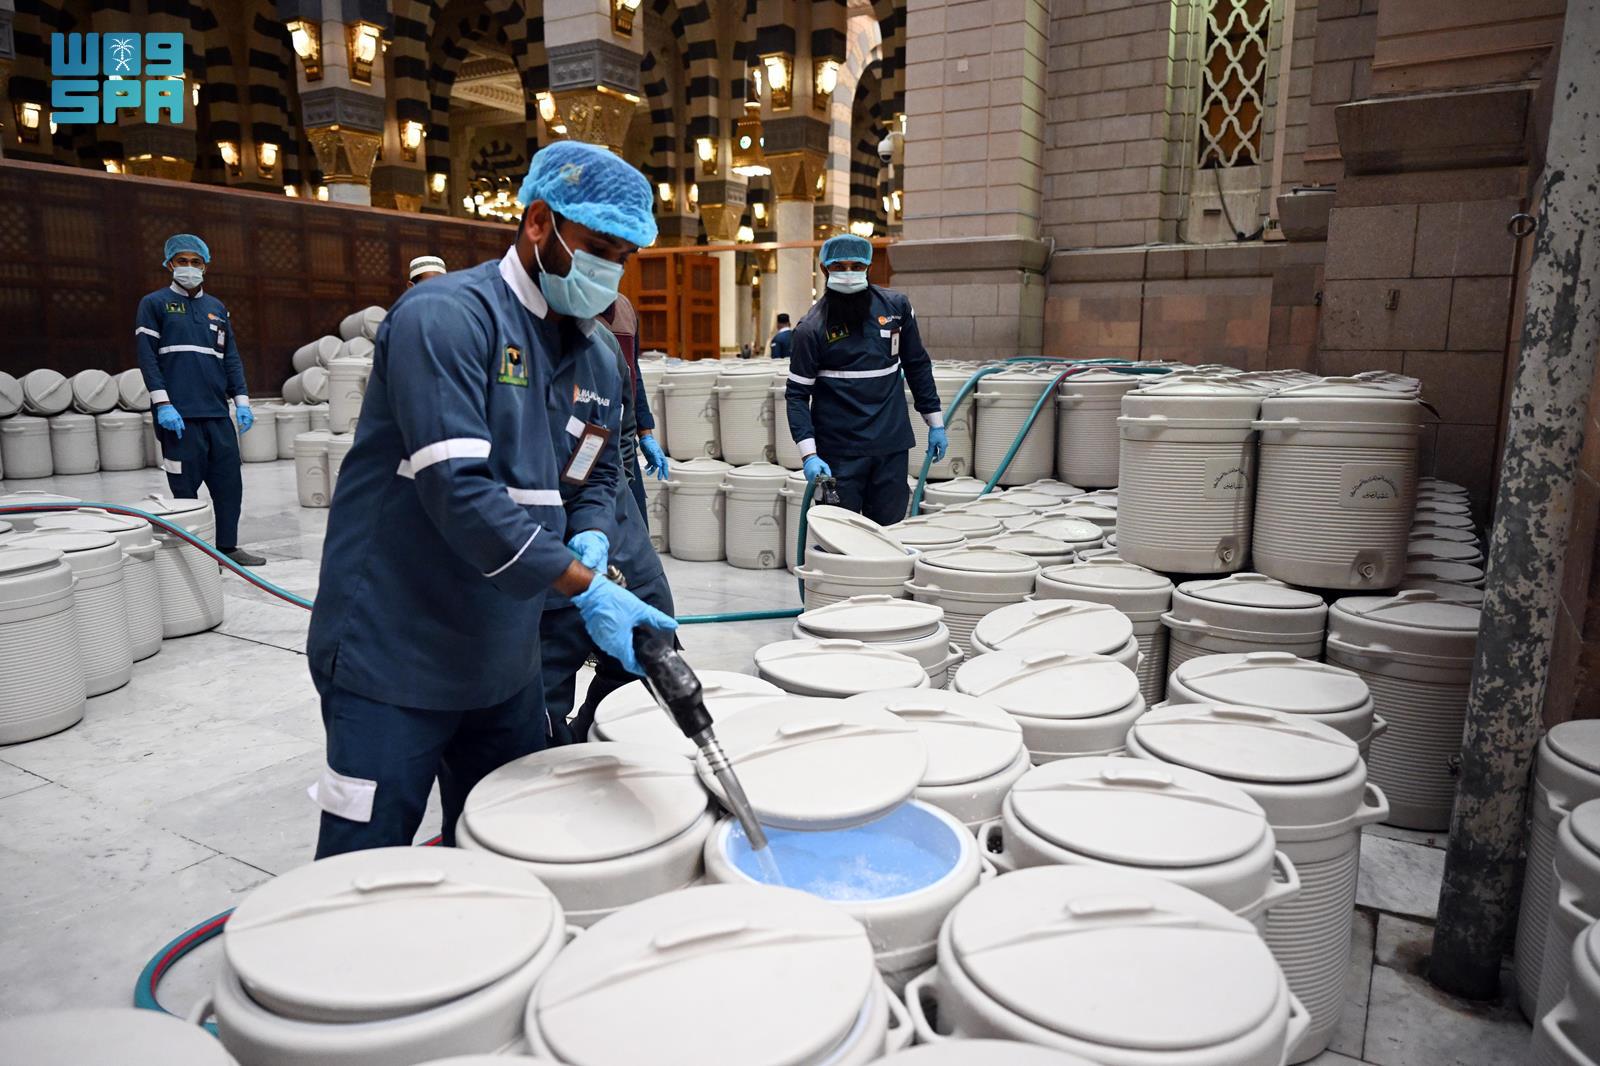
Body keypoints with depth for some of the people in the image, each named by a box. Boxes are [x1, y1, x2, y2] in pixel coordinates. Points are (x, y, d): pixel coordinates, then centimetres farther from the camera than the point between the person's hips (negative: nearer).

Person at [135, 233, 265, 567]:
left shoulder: (217, 308, 17)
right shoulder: (154, 304, 4)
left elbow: (231, 357, 17)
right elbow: (147, 357, -3)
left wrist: (241, 400, 8)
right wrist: (162, 404, -11)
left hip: (218, 414, 4)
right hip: (180, 415, -4)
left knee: (229, 482, 5)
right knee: (185, 488, -1)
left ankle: (227, 546, 14)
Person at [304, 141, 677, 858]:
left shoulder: (597, 361, 9)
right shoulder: (447, 316, -16)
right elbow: (459, 490, -25)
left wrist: (589, 542, -7)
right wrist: (584, 587, -24)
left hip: (505, 664, 8)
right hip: (395, 660, -7)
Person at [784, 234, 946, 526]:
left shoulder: (896, 307, 5)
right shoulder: (812, 327, -5)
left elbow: (917, 366, 15)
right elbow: (797, 394, -7)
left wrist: (935, 423, 14)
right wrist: (809, 453, -18)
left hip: (891, 446, 3)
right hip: (838, 451, -3)